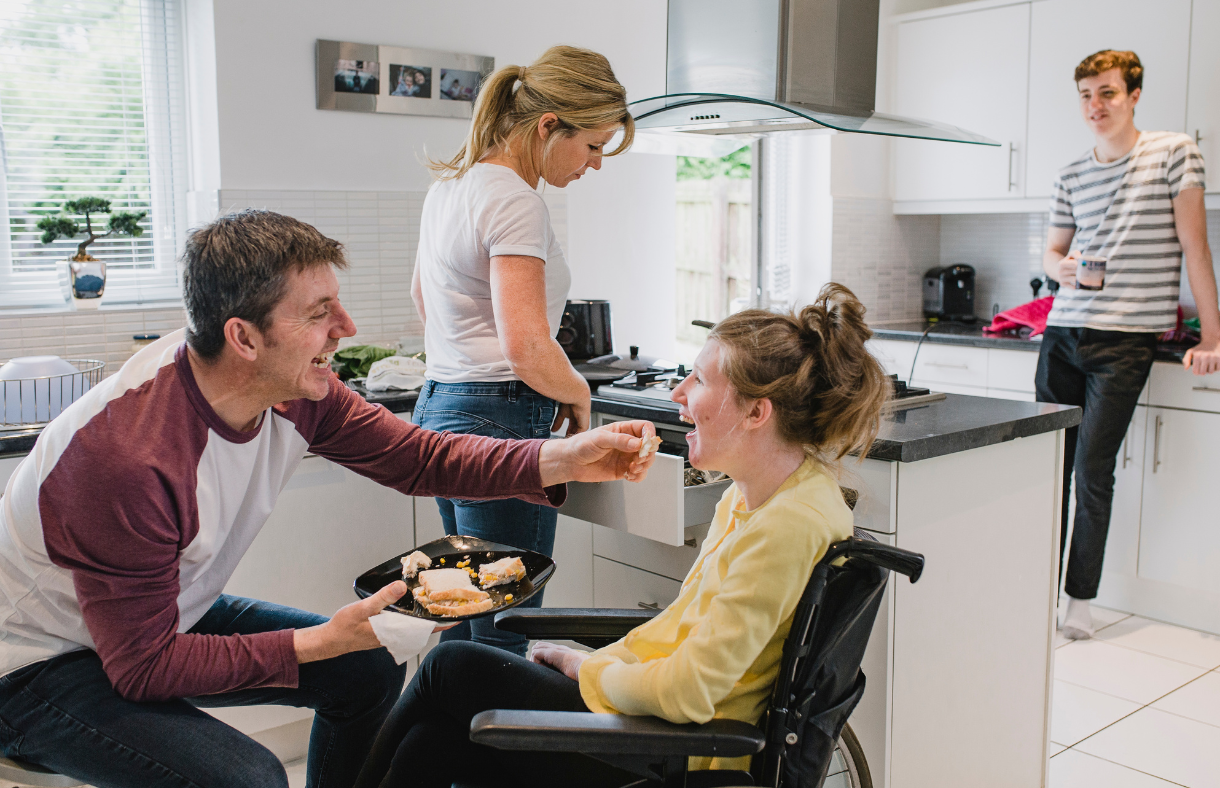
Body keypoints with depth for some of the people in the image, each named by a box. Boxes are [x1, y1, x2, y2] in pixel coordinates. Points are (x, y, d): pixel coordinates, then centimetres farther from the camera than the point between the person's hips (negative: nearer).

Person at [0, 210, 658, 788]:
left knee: (369, 672, 4)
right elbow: (144, 666, -28)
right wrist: (323, 641, -29)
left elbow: (419, 458, -7)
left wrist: (563, 460, -20)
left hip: (165, 614, 8)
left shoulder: (294, 390, -15)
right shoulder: (128, 457, -36)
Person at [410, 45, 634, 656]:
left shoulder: (452, 182, 13)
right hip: (501, 423, -10)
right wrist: (578, 393, -4)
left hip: (438, 406, 10)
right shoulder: (515, 204, -16)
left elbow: (422, 293, 28)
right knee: (501, 642, -2)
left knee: (462, 626, 18)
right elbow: (529, 352, -23)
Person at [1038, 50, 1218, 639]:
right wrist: (1058, 266, -5)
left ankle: (1081, 598, 5)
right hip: (1063, 333, 4)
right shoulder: (1071, 176, 13)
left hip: (1126, 341, -4)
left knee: (1093, 470, -7)